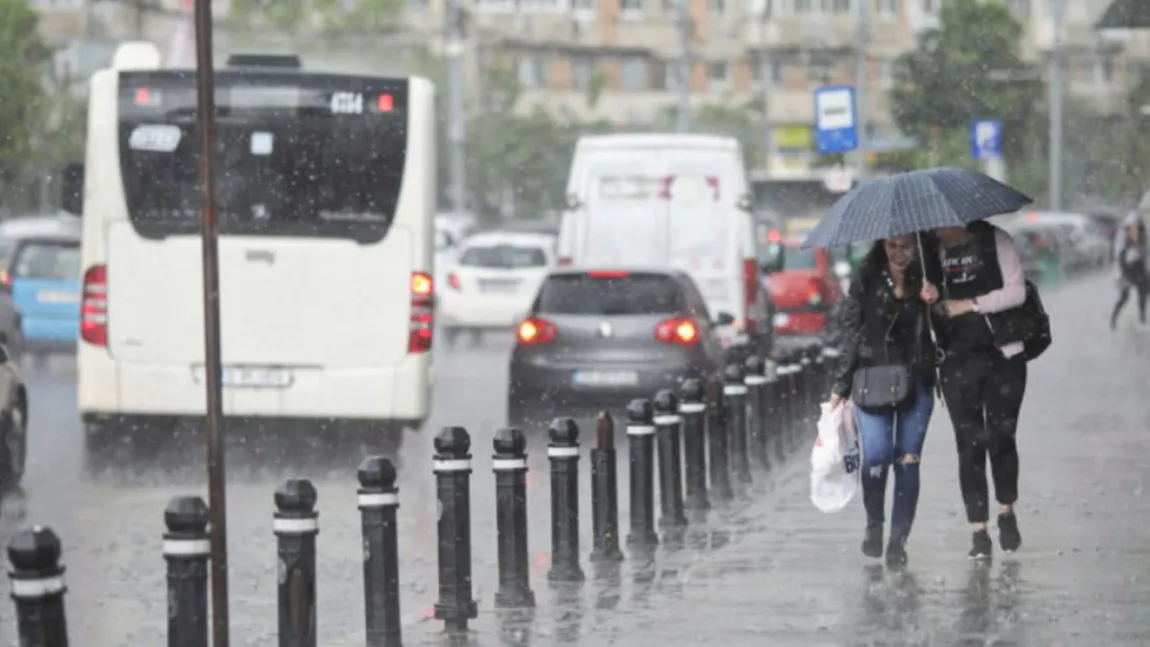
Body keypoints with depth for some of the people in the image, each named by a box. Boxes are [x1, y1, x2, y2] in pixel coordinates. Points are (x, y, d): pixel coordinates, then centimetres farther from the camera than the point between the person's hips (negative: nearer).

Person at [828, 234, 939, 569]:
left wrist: (935, 304, -17)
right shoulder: (867, 281, 3)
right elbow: (851, 333, 7)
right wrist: (840, 387, 7)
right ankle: (874, 523, 11)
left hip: (916, 381, 1)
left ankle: (898, 541, 7)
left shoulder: (925, 281, 4)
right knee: (877, 455, -14)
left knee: (907, 461, -1)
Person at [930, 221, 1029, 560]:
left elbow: (1016, 291, -7)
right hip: (958, 359, 2)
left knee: (1001, 436, 3)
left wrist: (970, 305, -13)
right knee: (970, 442, -3)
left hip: (1003, 354, -1)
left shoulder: (995, 241, -2)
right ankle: (978, 531, 1)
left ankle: (1007, 512, 26)